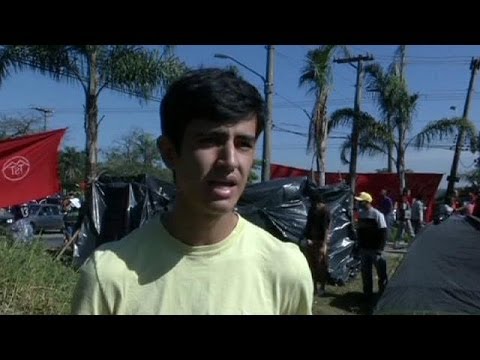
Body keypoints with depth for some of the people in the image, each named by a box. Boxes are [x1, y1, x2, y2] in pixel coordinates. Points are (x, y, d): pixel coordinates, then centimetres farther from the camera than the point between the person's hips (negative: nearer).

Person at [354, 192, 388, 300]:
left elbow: (383, 233, -14)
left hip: (375, 250, -6)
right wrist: (359, 245, 11)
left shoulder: (377, 215, -13)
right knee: (365, 273, 11)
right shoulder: (360, 213, 4)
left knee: (381, 273, 5)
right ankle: (367, 293, 22)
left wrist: (380, 249, -17)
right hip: (364, 249, 6)